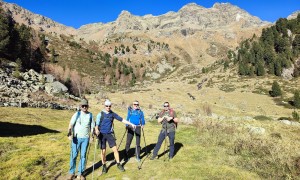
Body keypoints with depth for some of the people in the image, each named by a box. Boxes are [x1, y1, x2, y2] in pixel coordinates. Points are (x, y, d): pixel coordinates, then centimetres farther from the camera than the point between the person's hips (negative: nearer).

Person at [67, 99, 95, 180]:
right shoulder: (77, 114, -3)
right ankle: (71, 173, 19)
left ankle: (80, 173, 20)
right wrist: (70, 133, -26)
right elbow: (71, 124, -11)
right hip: (76, 138, -2)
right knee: (73, 155, 2)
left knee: (83, 156, 7)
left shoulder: (90, 115, 4)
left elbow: (92, 126, 9)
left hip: (85, 138, 2)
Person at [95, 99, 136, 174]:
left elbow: (122, 119, 3)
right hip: (102, 134, -2)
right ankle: (104, 166, 24)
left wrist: (131, 124, 0)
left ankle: (118, 164, 17)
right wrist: (97, 130, -31)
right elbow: (97, 124, -9)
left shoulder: (112, 114, 1)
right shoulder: (100, 114, -6)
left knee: (115, 149, 0)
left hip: (110, 134, 2)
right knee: (103, 151, 4)